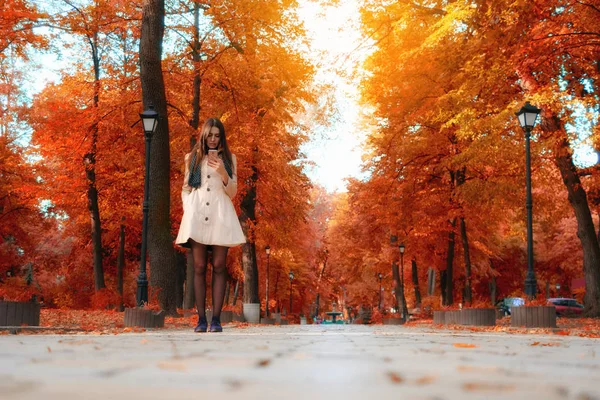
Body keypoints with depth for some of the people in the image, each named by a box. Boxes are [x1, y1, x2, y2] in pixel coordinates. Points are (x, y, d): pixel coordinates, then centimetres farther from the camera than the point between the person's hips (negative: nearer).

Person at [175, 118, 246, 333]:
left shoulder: (229, 158, 13)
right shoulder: (192, 158, 15)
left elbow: (232, 193, 9)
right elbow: (185, 189, 17)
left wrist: (223, 174, -8)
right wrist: (188, 211, 4)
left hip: (220, 216, 0)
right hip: (196, 215, 0)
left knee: (219, 267, -4)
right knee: (199, 267, -3)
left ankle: (216, 319, -4)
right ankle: (201, 319, -1)